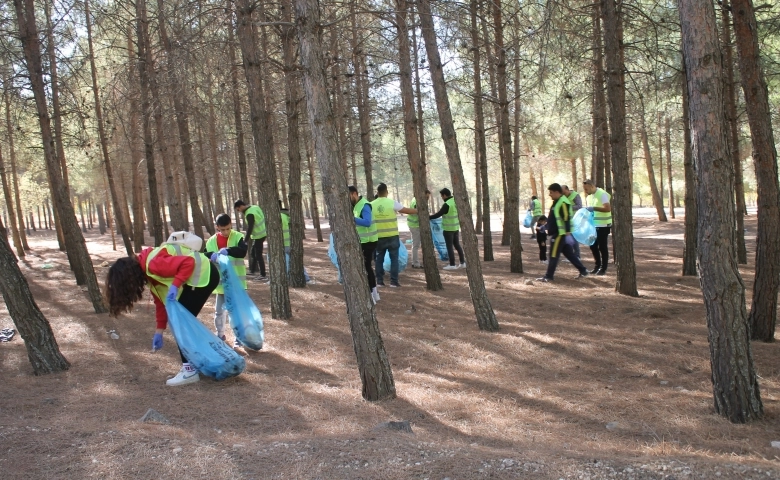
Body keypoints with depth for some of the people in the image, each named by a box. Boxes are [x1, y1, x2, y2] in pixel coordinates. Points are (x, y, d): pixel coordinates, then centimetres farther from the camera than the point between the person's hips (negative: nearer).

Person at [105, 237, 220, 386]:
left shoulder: (153, 265, -22)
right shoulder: (148, 272, 10)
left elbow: (188, 262, -28)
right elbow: (161, 301, 13)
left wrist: (175, 286, -28)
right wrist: (159, 331, 11)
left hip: (204, 274, -10)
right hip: (197, 276, 10)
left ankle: (190, 370, -3)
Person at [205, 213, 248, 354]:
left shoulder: (238, 237, -8)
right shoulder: (211, 241, 0)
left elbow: (243, 251, -24)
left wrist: (228, 250, -40)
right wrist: (211, 256, -24)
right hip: (220, 282, 3)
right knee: (219, 311, 16)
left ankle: (238, 342, 4)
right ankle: (220, 336, 37)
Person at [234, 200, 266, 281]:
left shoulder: (249, 214, -22)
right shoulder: (255, 207, 5)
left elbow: (250, 228, -24)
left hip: (258, 236, -10)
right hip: (262, 233, 10)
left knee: (258, 256, -2)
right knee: (253, 254, 19)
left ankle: (263, 275, 2)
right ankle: (252, 271, 28)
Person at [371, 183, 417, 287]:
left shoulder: (372, 205, -1)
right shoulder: (392, 203, -9)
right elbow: (408, 211, -3)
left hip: (379, 236, 3)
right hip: (392, 236, -2)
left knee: (379, 258, 12)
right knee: (394, 258, 5)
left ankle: (379, 281, 12)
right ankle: (394, 281, 3)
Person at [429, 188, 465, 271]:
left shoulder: (447, 205, -20)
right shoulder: (456, 201, 4)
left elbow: (438, 215, -17)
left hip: (448, 229, -8)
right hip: (456, 227, 8)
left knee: (450, 246, -1)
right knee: (457, 245, 15)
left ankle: (452, 265, 2)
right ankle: (463, 263, 18)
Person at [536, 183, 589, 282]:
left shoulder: (563, 203, -16)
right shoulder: (557, 202, 16)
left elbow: (567, 218, -23)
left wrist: (568, 232, -27)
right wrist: (550, 230, 28)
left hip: (561, 234, -11)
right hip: (557, 233, 11)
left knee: (553, 255, -7)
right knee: (569, 254, 15)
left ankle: (548, 276, -4)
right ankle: (583, 271, 22)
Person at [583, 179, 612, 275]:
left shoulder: (602, 194, -16)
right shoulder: (589, 196, 9)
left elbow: (608, 208, -27)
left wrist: (594, 208, -31)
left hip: (603, 225, -8)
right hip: (593, 225, 8)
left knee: (602, 247, -2)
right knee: (593, 245, 12)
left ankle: (603, 268, 7)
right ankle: (598, 265, 25)